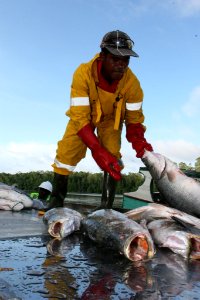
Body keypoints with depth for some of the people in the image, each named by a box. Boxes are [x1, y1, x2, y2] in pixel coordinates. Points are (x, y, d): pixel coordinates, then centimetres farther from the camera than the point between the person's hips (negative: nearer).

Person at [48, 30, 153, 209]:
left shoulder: (132, 82, -30)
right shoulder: (83, 73, -36)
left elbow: (134, 118, -18)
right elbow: (80, 117, -37)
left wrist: (138, 140, -41)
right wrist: (97, 151, -48)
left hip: (111, 118, 1)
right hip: (84, 114, -1)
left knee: (113, 157, -16)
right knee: (67, 152, -12)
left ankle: (108, 205, -3)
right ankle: (56, 202, 3)